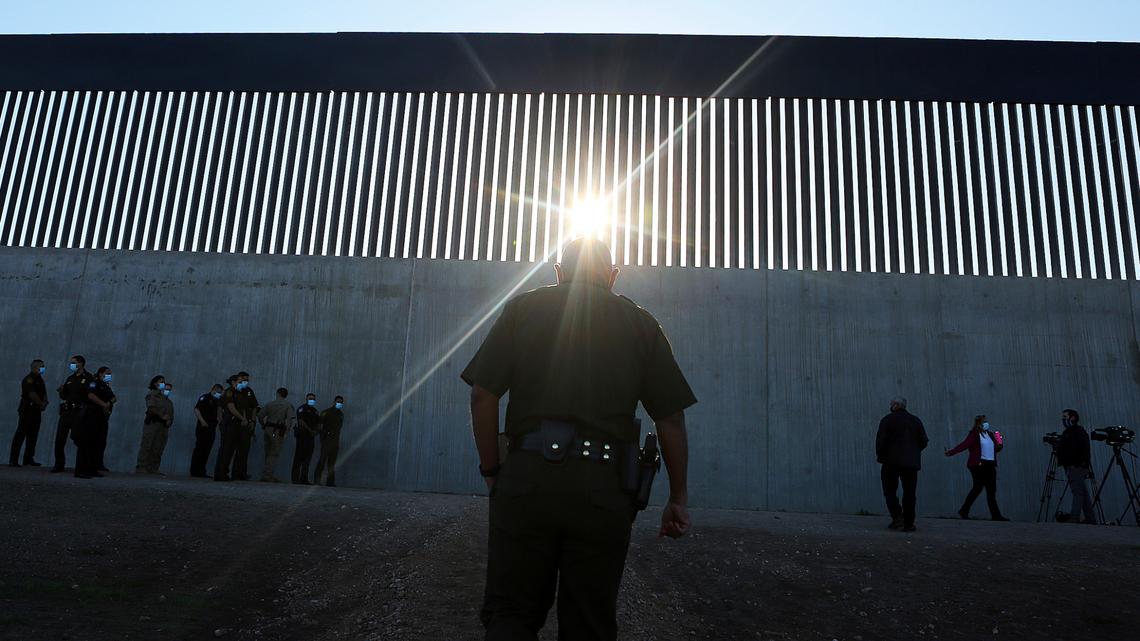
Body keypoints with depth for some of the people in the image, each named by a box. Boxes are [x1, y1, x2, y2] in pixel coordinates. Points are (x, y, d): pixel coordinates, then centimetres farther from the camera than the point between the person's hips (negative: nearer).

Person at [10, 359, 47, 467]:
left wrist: (45, 402, -4)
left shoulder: (39, 379, 17)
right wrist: (42, 403, -9)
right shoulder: (29, 379, -10)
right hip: (27, 410, -9)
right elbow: (32, 394, -19)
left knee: (33, 436, 9)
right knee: (20, 435, -7)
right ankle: (13, 460, -6)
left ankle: (28, 459, 13)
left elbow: (44, 393, 15)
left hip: (36, 411, 9)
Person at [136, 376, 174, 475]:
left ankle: (153, 469, 4)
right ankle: (141, 468, -7)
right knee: (147, 446, -8)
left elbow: (171, 414, 18)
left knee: (158, 449, 2)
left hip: (163, 425, 6)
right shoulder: (152, 394, 4)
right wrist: (162, 416, -17)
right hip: (152, 422, -6)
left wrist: (169, 420, -2)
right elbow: (151, 408, -12)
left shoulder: (168, 401, 22)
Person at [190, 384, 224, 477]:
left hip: (211, 428, 8)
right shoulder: (204, 397, -3)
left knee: (206, 450, 7)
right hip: (203, 427, -8)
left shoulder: (217, 400, 19)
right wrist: (203, 422, -19)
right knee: (199, 449, -6)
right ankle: (194, 471, -4)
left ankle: (201, 471, 11)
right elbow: (196, 410, -13)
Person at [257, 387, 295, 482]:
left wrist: (263, 426, 16)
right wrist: (286, 431, -11)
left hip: (268, 429, 5)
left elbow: (260, 415, 9)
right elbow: (290, 418, -16)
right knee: (274, 454, -1)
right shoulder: (288, 405, -1)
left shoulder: (270, 403, 11)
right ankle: (267, 474, -7)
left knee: (268, 453, 14)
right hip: (278, 431, -5)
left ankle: (270, 475, 19)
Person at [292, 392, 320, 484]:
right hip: (302, 436, -7)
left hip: (311, 437, 7)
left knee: (307, 458, 5)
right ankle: (295, 478, -7)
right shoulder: (302, 409, -1)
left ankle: (304, 479, 8)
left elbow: (318, 425, 20)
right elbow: (301, 422, -12)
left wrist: (317, 431, -2)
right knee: (299, 457, -8)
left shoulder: (315, 411, 20)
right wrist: (310, 430, -16)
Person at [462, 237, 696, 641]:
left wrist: (492, 471, 10)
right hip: (605, 489, 1)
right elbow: (671, 418, 8)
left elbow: (483, 396, 0)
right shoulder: (640, 323, 12)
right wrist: (678, 499, 15)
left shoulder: (523, 308, 9)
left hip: (527, 476, -1)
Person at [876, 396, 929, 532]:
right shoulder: (915, 420, 8)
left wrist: (880, 456, 5)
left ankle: (897, 517, -11)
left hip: (892, 461, -3)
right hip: (911, 462, 3)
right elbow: (924, 441, 7)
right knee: (909, 493, 6)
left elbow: (880, 441, -9)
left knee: (890, 490, 7)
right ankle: (908, 524, 5)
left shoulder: (887, 420, -3)